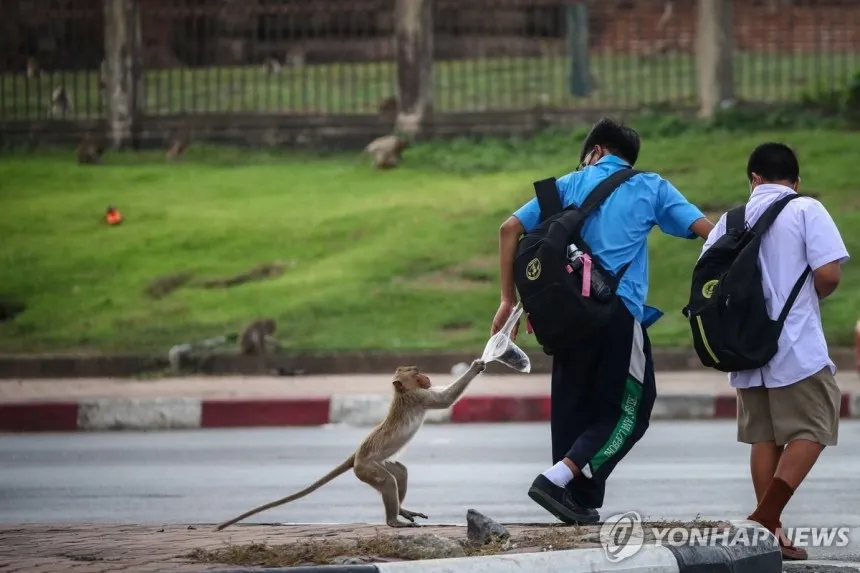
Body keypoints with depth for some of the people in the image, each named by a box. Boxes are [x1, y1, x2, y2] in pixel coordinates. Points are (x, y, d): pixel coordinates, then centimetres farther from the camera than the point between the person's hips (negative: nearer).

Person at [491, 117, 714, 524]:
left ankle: (582, 505, 10)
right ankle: (558, 477, -13)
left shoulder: (570, 184, 15)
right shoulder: (651, 188, 11)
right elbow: (706, 230, 2)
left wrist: (509, 301, 9)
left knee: (572, 407, 13)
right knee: (628, 411, 4)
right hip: (620, 314, -3)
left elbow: (510, 229, 6)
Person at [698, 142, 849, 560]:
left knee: (764, 436, 11)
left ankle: (768, 531, 9)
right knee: (811, 431, -1)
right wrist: (808, 297, 8)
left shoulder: (732, 220, 9)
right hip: (797, 346, -5)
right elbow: (828, 274, -13)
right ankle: (766, 519, -17)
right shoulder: (806, 211, -4)